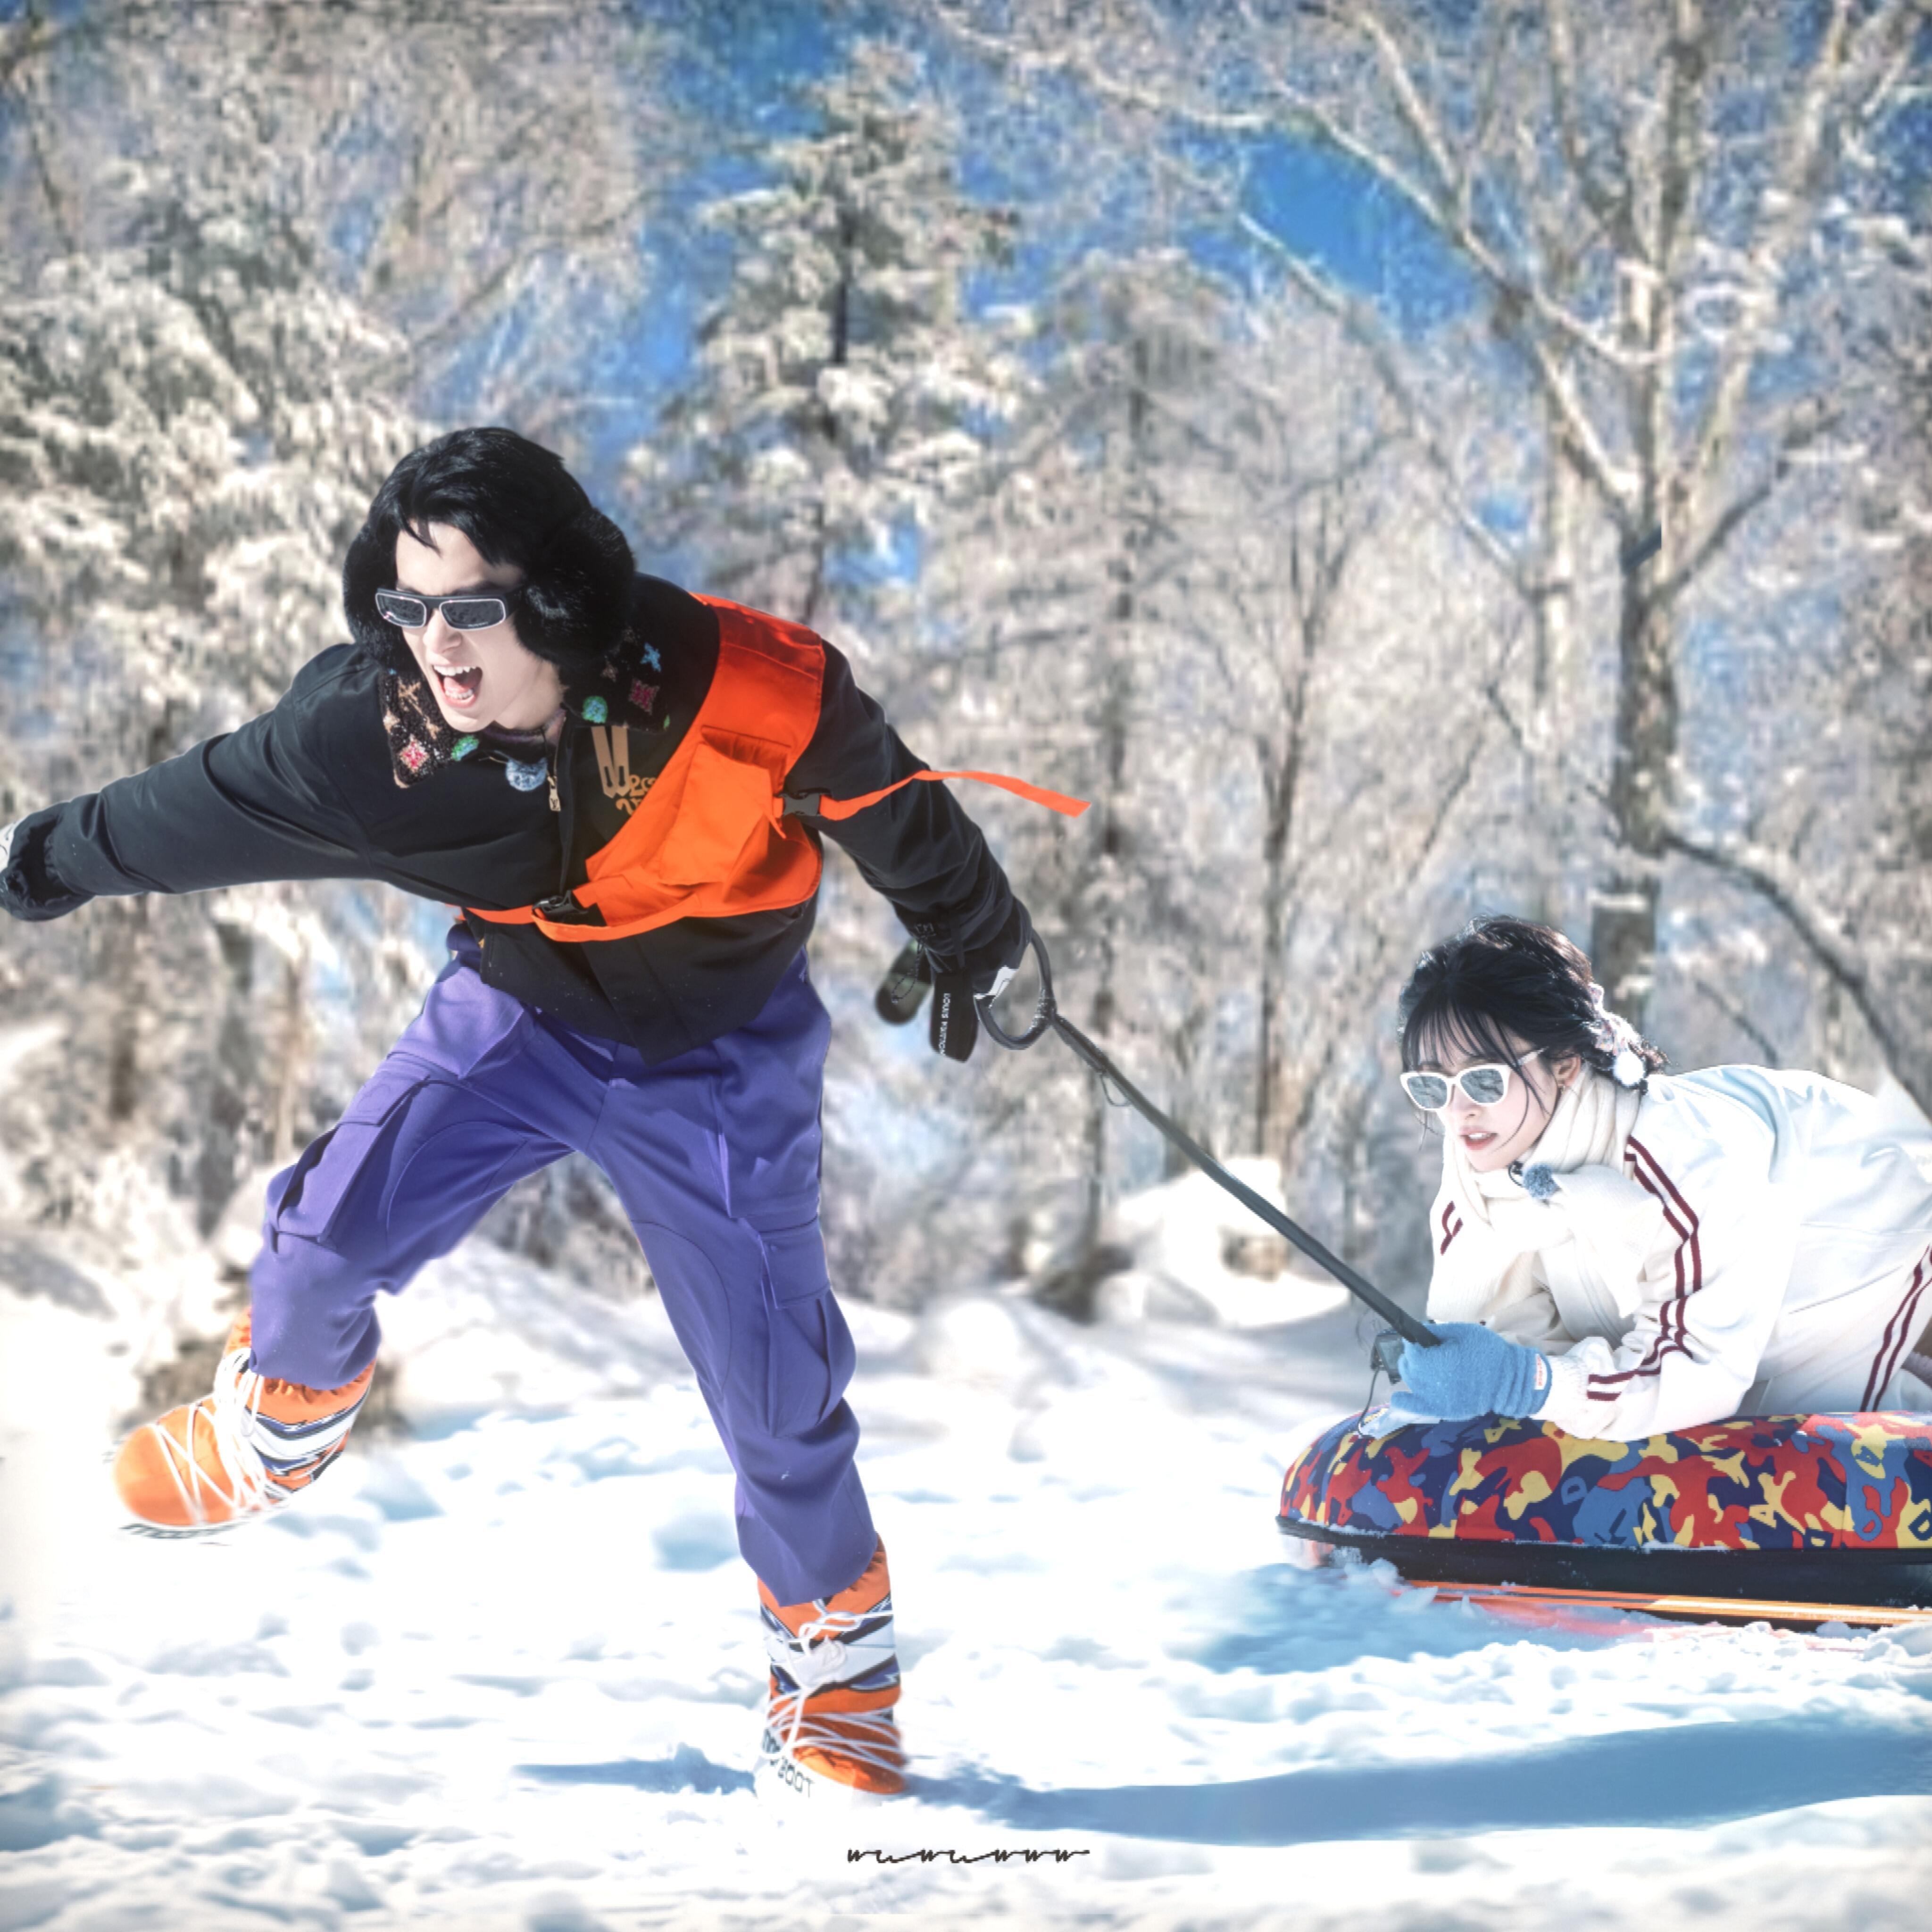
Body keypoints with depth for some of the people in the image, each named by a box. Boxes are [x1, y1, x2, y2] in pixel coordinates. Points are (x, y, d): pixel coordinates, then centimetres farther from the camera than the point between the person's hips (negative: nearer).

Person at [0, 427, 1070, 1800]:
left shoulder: (745, 696, -32)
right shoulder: (375, 726, -25)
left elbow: (885, 799, -11)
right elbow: (213, 806, -6)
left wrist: (975, 941, 5)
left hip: (717, 1050, -2)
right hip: (517, 1013, 2)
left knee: (772, 1383, -3)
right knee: (329, 1233, -13)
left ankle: (838, 1661, 22)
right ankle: (292, 1412, 24)